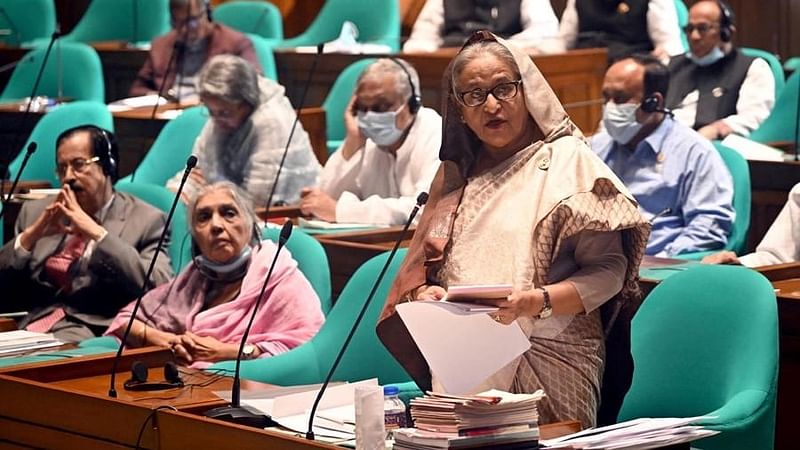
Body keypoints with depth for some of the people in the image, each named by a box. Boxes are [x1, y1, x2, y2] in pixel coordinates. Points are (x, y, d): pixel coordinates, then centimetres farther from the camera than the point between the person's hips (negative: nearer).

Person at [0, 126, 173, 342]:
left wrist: (96, 233, -13)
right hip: (33, 326, 5)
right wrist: (31, 235, -3)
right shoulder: (36, 212, 19)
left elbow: (158, 287, -11)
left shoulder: (147, 220, 6)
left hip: (97, 330, -5)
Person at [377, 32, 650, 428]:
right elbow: (422, 263, 18)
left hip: (545, 362, -4)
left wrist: (540, 301, -21)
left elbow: (608, 270, -8)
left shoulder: (567, 161, -1)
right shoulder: (455, 174, 15)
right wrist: (422, 292, -5)